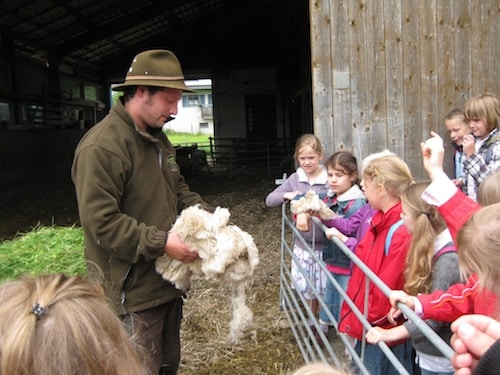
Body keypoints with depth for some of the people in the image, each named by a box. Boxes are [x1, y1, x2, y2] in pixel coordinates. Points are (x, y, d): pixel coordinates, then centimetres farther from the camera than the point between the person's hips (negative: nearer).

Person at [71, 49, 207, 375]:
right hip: (134, 292, -9)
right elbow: (100, 221, -24)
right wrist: (161, 243, -24)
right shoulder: (102, 146, -21)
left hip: (169, 282, 9)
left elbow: (177, 187, 19)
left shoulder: (157, 138, 11)